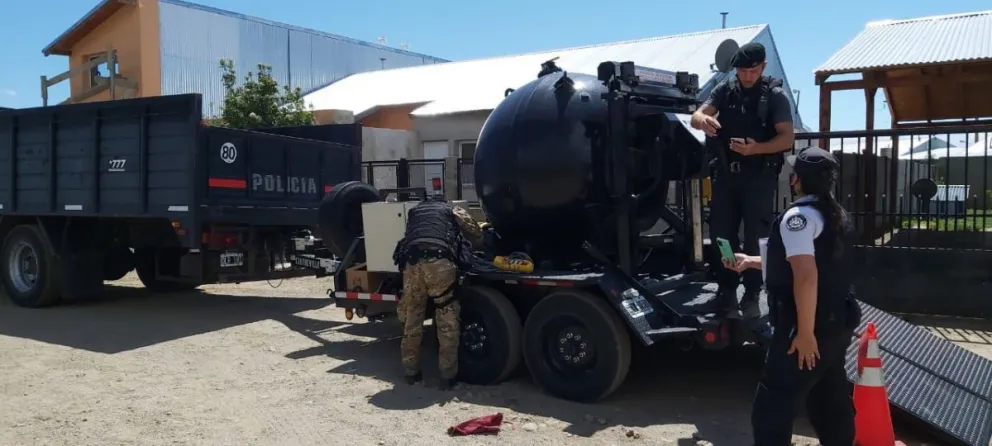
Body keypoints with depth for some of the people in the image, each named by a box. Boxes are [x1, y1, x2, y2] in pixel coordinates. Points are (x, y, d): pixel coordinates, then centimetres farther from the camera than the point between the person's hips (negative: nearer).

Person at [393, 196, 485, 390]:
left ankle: (411, 372, 21)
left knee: (412, 318, 14)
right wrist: (478, 249, 47)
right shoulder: (453, 210, 29)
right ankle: (447, 376, 4)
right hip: (439, 261, -3)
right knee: (447, 322, 3)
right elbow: (475, 234, 28)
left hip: (411, 262, 3)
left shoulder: (414, 212, 37)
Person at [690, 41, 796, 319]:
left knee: (755, 237, -1)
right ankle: (727, 293, 15)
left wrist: (756, 148, -26)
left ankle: (751, 295, 8)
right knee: (721, 234, 4)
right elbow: (695, 116, -5)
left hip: (759, 177, -3)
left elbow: (787, 138, -8)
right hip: (725, 174, 3)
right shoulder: (724, 90, 7)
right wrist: (703, 121, -30)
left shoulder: (775, 95, -2)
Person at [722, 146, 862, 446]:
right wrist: (751, 261, 27)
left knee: (771, 406, -2)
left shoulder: (798, 216, -16)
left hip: (812, 328, -10)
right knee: (830, 401, 20)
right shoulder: (837, 215, 14)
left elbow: (806, 277, -26)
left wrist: (805, 333, -22)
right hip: (837, 323, 10)